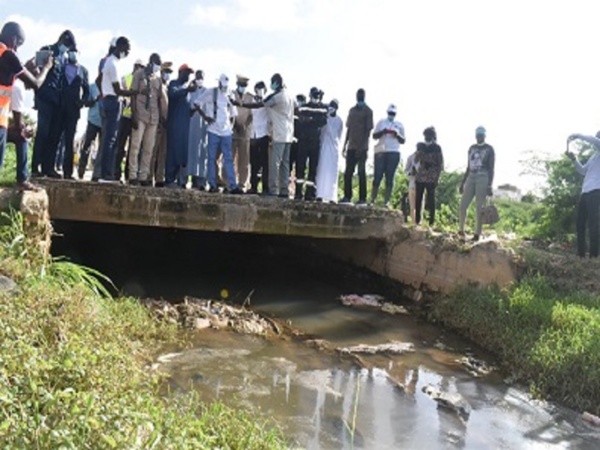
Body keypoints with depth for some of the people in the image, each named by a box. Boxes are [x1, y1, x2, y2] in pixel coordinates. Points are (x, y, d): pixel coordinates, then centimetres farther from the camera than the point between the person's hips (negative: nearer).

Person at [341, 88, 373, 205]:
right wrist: (345, 145, 12)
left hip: (361, 147, -5)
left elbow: (368, 130, -7)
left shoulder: (367, 111, -1)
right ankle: (347, 196, 8)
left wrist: (362, 146, -16)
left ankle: (362, 198, 0)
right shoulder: (352, 110, 17)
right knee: (348, 172, 3)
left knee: (361, 172, -3)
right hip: (351, 146, 5)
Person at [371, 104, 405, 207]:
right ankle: (373, 200, -2)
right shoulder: (381, 122, 13)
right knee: (378, 176, -5)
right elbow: (374, 136, 7)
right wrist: (382, 132, -12)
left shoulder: (399, 125, 14)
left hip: (394, 153, 1)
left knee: (390, 177, -2)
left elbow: (403, 141, 13)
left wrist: (397, 135, -7)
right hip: (381, 152, -1)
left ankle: (386, 201, -2)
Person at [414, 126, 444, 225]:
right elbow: (416, 160, 15)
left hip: (431, 178, -4)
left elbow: (440, 164, -3)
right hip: (420, 177, 4)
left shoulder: (437, 148, 0)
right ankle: (417, 220, 11)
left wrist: (437, 177, -11)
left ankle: (431, 222, 1)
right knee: (418, 199, 3)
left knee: (431, 199, -2)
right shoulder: (420, 146, 11)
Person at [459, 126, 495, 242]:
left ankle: (477, 234, 1)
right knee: (462, 205, -3)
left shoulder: (489, 149, 0)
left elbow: (491, 169, -4)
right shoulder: (472, 148, 15)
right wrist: (463, 182, 14)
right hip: (471, 179, 5)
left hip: (483, 180, -5)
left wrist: (490, 186, -11)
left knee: (479, 208, -5)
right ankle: (461, 230, 14)